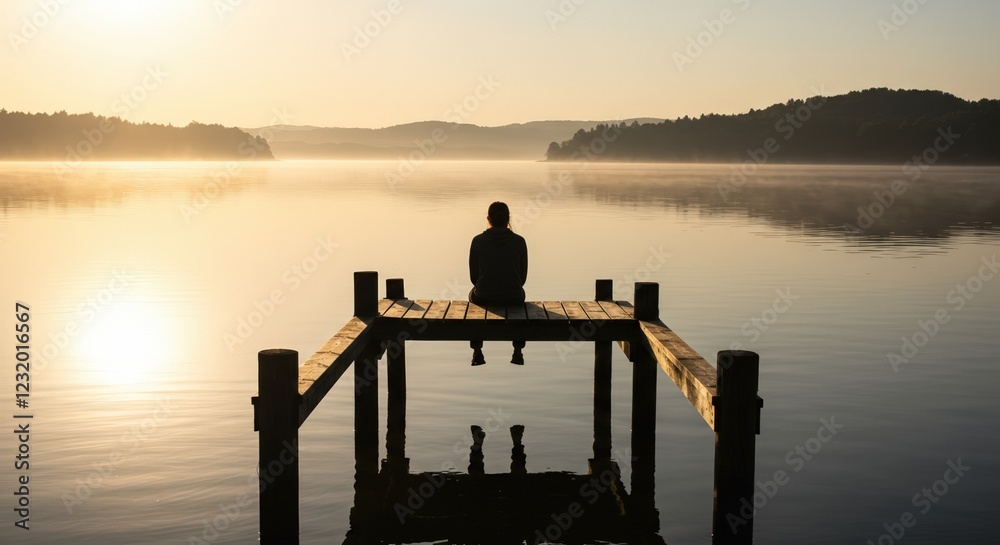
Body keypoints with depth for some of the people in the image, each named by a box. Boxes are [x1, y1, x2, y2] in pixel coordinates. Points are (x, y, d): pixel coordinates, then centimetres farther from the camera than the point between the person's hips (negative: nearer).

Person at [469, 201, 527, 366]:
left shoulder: (478, 241, -7)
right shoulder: (519, 241, -6)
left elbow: (473, 276, 0)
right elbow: (523, 275, 2)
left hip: (484, 298, 0)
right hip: (513, 298, 0)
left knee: (474, 294, 37)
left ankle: (477, 353, 35)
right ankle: (518, 353, 35)